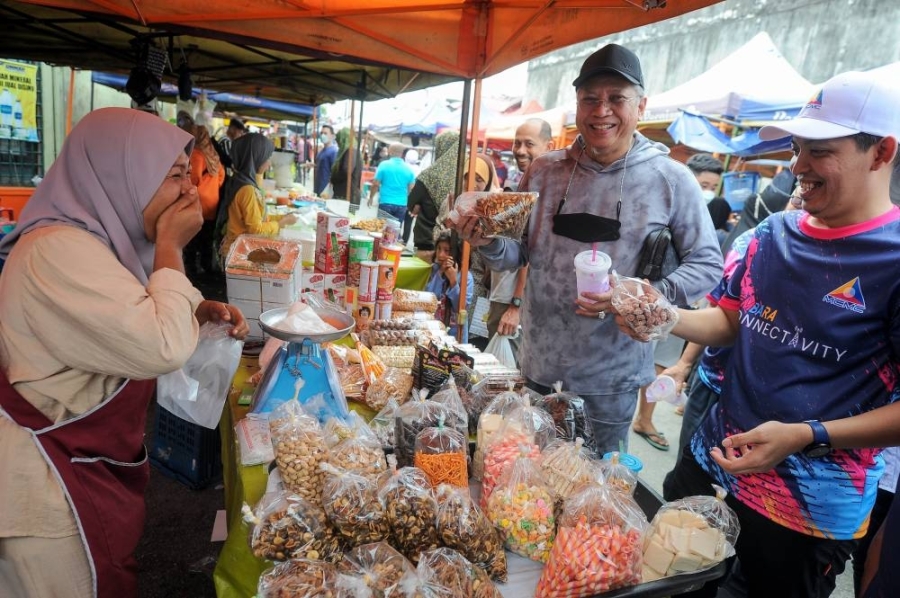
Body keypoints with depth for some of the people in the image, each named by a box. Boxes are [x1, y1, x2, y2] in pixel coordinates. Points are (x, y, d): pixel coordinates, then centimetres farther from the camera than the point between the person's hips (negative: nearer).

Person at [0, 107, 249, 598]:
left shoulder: (101, 234, 3)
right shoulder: (60, 249, -27)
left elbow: (138, 323, 15)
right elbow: (163, 349, -32)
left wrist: (202, 312, -4)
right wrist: (170, 247, -22)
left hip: (93, 457, 9)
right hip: (46, 469, -9)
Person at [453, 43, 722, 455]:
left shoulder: (670, 180, -10)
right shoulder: (544, 170, -2)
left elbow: (708, 266, -4)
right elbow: (518, 254, 5)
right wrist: (489, 243, -17)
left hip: (611, 379, -2)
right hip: (538, 367, 3)